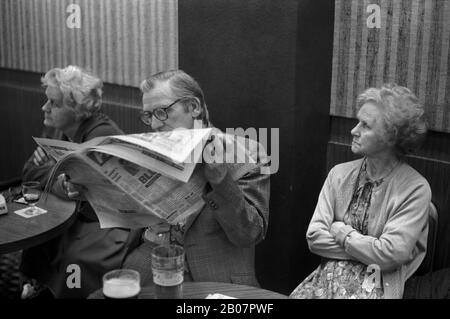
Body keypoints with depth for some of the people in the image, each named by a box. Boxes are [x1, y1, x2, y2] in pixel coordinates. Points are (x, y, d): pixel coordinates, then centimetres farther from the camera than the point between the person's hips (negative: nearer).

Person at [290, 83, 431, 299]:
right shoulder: (339, 174, 6)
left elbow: (390, 255, -15)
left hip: (377, 285, -4)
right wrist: (369, 251, -8)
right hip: (327, 276, 4)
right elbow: (314, 237, 0)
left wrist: (341, 232, -4)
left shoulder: (415, 189, -7)